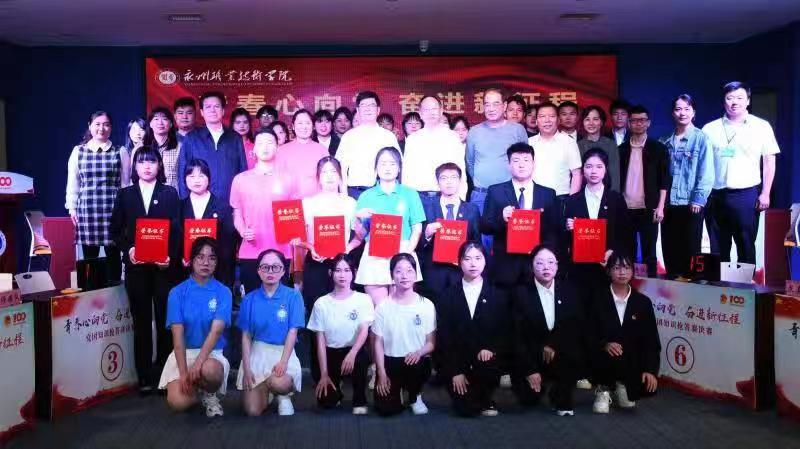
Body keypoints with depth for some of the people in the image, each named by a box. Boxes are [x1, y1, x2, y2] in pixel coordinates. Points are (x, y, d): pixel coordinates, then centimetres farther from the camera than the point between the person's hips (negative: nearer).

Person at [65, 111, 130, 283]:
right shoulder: (78, 151, 8)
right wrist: (72, 208, 6)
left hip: (113, 210, -1)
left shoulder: (121, 152, 5)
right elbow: (72, 182, 11)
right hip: (87, 209, 1)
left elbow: (126, 183, 5)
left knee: (113, 256, 3)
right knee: (89, 257, 4)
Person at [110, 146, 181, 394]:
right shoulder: (125, 195, 11)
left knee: (165, 320, 0)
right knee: (141, 321, 5)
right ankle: (145, 378, 10)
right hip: (136, 265, 1)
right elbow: (115, 229, 8)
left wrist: (171, 256, -13)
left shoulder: (170, 193, 7)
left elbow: (177, 229, 0)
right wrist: (127, 249, -9)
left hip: (164, 265, -1)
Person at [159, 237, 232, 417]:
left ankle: (210, 395, 0)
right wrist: (183, 372, -18)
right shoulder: (177, 292, -2)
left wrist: (199, 362, -29)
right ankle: (197, 389, 14)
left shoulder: (223, 292, -4)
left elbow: (216, 330, -15)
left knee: (209, 370, -37)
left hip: (212, 353, -1)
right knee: (178, 402, -23)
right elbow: (177, 335, -8)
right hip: (183, 353, 1)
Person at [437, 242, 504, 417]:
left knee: (489, 367, -35)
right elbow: (444, 334, -2)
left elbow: (502, 328, 0)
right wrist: (455, 371, -9)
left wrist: (489, 348, -20)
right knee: (466, 409, -18)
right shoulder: (448, 295, 2)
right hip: (458, 361, 0)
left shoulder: (496, 293, 4)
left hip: (485, 357, 1)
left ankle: (485, 399, -1)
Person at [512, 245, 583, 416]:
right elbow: (518, 335, -11)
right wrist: (530, 369, -16)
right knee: (529, 397, -18)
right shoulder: (521, 293, -7)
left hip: (560, 354, 2)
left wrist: (553, 345, -22)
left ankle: (562, 399, -6)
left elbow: (575, 327, -7)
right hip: (532, 356, -2)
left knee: (573, 355, -31)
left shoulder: (569, 291, 1)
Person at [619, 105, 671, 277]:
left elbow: (665, 179, 0)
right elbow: (617, 179, 10)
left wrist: (660, 207, -8)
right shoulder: (622, 149, 9)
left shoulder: (658, 148, 3)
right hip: (626, 208, 2)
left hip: (647, 208, -2)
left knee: (649, 250, 1)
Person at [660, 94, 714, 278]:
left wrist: (699, 199, -13)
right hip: (669, 203, 4)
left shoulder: (701, 139, -2)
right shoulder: (666, 141, 10)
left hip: (691, 204, -4)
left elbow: (706, 172, -7)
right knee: (670, 249, 7)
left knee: (690, 249, 2)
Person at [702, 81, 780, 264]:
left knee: (746, 247, 3)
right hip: (715, 196, 2)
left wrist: (765, 194, -4)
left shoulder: (761, 127, 4)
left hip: (746, 195, -2)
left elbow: (769, 162, 3)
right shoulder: (709, 129, 8)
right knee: (717, 249, 8)